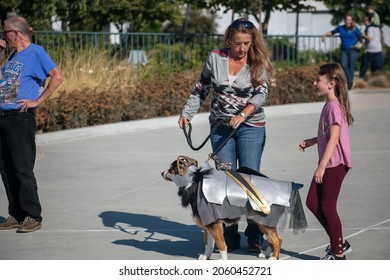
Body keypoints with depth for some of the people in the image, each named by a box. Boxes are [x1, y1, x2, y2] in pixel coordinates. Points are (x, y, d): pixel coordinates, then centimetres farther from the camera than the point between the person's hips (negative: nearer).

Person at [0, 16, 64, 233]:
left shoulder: (35, 52, -7)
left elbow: (57, 77, -16)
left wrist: (37, 101, -16)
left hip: (20, 119, -9)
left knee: (22, 170, -8)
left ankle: (33, 217, -2)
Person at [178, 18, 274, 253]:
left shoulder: (258, 62, -5)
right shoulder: (215, 58, 2)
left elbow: (262, 93, -14)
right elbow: (201, 89, 12)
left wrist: (243, 114, -27)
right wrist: (187, 113, 6)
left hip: (251, 127, -3)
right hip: (220, 127, 3)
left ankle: (255, 237, 2)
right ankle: (229, 237, 8)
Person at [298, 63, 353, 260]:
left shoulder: (334, 106, -18)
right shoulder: (329, 105, 12)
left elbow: (334, 138, -22)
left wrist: (322, 166, -23)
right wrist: (310, 142, 16)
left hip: (335, 164, -10)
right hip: (327, 164, 10)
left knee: (327, 206, -3)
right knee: (312, 202, 10)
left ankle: (338, 253, 8)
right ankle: (339, 242, 19)